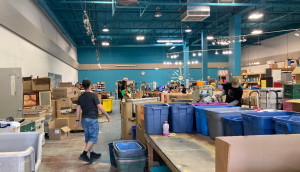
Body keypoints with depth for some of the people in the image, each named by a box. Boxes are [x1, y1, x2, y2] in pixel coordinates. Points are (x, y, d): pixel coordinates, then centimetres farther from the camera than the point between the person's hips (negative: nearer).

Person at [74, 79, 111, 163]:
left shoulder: (80, 97, 6)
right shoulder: (93, 95, -12)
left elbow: (78, 110, 6)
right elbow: (100, 107, -12)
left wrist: (77, 121, 12)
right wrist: (107, 115, -1)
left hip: (84, 119, 7)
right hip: (92, 119, -7)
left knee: (88, 137, 15)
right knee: (93, 138, -1)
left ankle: (92, 154, 25)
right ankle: (84, 154, -10)